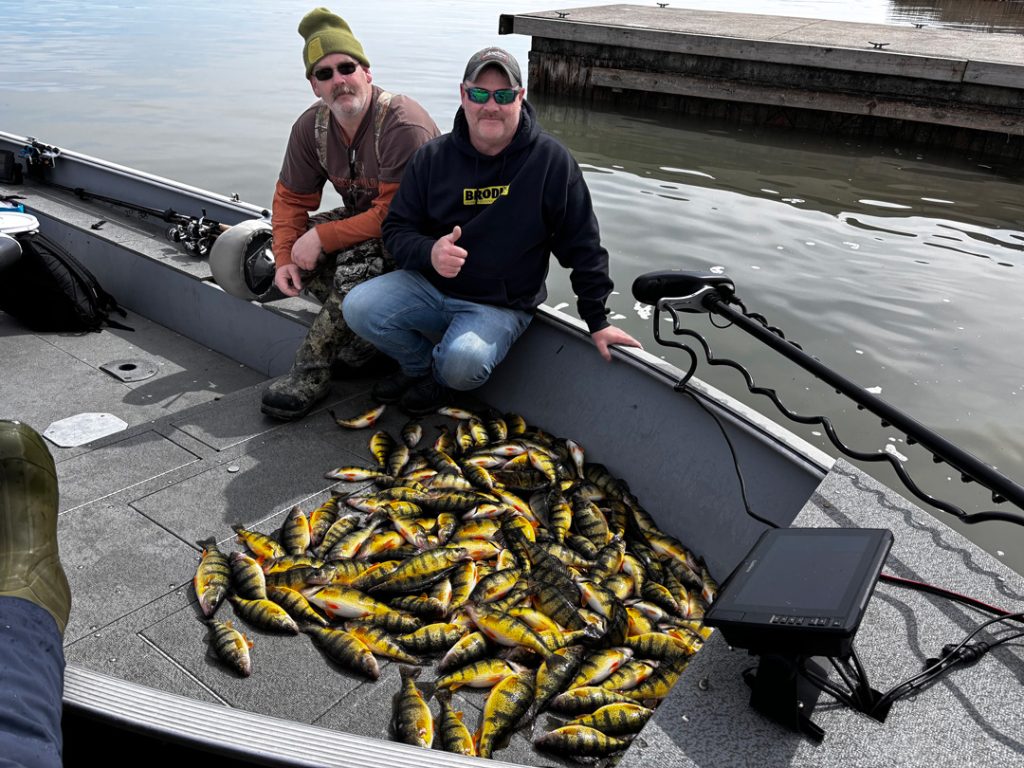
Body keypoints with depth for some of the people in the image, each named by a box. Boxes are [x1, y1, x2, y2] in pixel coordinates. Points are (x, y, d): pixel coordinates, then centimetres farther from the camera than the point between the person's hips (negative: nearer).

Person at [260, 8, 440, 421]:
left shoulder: (403, 124, -27)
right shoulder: (310, 127, -4)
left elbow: (395, 215, -29)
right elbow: (291, 199, 1)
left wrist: (321, 237, -27)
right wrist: (284, 260, -16)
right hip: (361, 221, 8)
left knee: (360, 260, -35)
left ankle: (310, 372, -19)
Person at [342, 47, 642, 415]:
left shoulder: (551, 160, -8)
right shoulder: (432, 157, -1)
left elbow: (582, 246, -3)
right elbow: (396, 229, 2)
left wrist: (597, 321, -2)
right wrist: (429, 252, -22)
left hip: (500, 306, -3)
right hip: (429, 286, 4)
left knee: (463, 363, -32)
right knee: (358, 307, -19)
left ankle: (439, 380, 9)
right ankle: (422, 365, 12)